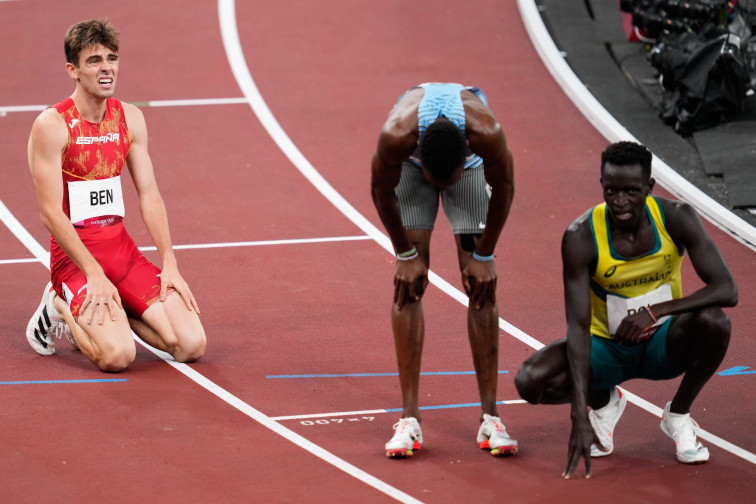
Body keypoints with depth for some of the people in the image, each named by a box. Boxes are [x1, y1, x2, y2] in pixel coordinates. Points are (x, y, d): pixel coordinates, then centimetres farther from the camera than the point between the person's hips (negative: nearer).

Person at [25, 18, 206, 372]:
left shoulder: (130, 118, 7)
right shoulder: (52, 125, -11)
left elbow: (149, 195, 8)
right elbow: (51, 212, -15)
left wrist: (169, 264, -2)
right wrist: (94, 274, -20)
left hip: (122, 248, 6)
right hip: (74, 253, -6)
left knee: (192, 345, -10)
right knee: (118, 356, -27)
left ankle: (96, 312, 12)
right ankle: (60, 308, 4)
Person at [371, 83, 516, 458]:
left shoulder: (488, 134, -42)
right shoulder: (396, 136, -43)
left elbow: (504, 188, -20)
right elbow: (382, 190, -20)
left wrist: (484, 255, -12)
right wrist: (405, 254, -12)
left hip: (471, 162, 0)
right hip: (411, 164, 0)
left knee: (481, 285, -7)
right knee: (409, 284, -10)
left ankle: (489, 417, -3)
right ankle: (409, 418, -7)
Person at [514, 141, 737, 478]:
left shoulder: (676, 219, -18)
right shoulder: (581, 237, -23)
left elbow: (727, 291, -24)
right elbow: (578, 327, -27)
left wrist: (657, 311, -37)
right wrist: (580, 419, -35)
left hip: (663, 343, 0)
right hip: (607, 346, 0)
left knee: (712, 321, -33)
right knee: (530, 381, -27)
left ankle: (678, 415, -4)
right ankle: (603, 402, 9)